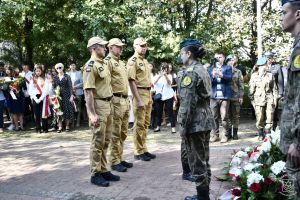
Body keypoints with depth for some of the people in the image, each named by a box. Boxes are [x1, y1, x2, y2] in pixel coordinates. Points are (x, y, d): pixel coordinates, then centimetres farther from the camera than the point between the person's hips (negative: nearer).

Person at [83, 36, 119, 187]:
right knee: (98, 141, -2)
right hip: (98, 105, -9)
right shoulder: (90, 66, -13)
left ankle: (103, 170, 24)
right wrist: (92, 114, -24)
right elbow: (88, 91, -19)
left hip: (108, 104, 9)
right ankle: (95, 174, 8)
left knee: (105, 140, 14)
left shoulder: (103, 64, 15)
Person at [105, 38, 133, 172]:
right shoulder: (108, 62, -9)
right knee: (115, 133, -3)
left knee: (123, 133, 14)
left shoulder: (121, 63, 20)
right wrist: (111, 101, -21)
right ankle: (115, 161, 6)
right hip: (116, 100, -9)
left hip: (125, 100, 9)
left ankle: (120, 158, 24)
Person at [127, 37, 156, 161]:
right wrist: (138, 100, -22)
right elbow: (131, 81, -17)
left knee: (146, 124, 12)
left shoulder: (145, 61, 17)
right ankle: (138, 152, 5)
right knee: (139, 124, -3)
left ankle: (144, 150, 21)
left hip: (148, 94, 9)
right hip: (139, 93, -9)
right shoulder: (133, 61, -10)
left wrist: (150, 97, 17)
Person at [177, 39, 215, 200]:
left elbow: (187, 103, -19)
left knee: (196, 161, 1)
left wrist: (183, 126, -15)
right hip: (205, 119, 9)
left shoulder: (190, 73, -15)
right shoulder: (203, 70, 13)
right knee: (204, 159, 16)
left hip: (195, 122, -9)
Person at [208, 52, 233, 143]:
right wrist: (213, 75, -15)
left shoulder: (227, 68, 11)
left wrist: (220, 74, -22)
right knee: (214, 117, 1)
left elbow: (229, 78, -6)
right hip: (214, 96, 2)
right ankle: (214, 135, 8)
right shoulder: (211, 69, 16)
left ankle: (224, 135, 3)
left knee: (224, 117, -3)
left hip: (224, 96, -2)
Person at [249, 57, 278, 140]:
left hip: (269, 99, 2)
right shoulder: (254, 76, 5)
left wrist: (275, 99, 4)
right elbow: (251, 89, 6)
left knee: (269, 118, -2)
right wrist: (252, 100, 2)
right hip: (259, 99, -1)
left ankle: (267, 134, 10)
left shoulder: (270, 76, 10)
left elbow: (274, 89, 11)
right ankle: (261, 135, 13)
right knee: (259, 119, -2)